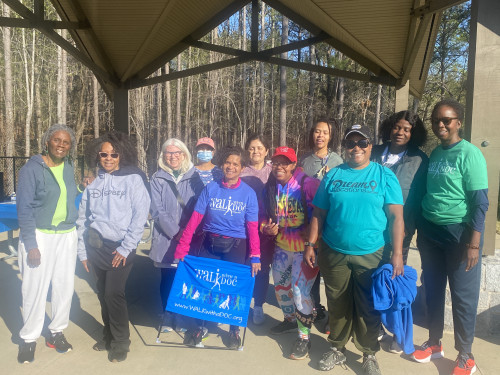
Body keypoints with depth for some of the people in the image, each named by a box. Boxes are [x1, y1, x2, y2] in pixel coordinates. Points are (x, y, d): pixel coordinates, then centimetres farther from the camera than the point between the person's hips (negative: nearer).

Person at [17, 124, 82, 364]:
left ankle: (57, 332, 27)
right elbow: (24, 209, -12)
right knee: (35, 289, 2)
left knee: (65, 286, 10)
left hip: (67, 236, 5)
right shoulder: (32, 169, -9)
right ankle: (29, 339, 21)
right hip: (39, 235, -4)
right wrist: (30, 244, -16)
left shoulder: (69, 168, 6)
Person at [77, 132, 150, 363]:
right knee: (102, 294, 13)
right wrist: (82, 250, 9)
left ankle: (121, 342, 15)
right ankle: (108, 336, 33)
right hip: (95, 246, 5)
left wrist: (125, 248, -13)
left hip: (119, 248, -5)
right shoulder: (94, 183, 8)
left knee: (114, 294, -6)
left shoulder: (133, 179, -7)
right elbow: (83, 218, 11)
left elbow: (140, 216, -11)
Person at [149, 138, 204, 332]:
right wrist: (175, 233, -13)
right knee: (167, 278, 8)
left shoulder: (194, 178, 2)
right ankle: (167, 315, 26)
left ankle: (182, 315, 23)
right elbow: (157, 210, -4)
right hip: (165, 240, 0)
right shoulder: (157, 179, 2)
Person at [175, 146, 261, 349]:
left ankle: (234, 330, 34)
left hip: (235, 246, -1)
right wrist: (181, 249, -10)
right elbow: (194, 219, -7)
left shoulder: (249, 193, -6)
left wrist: (255, 256, -13)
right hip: (210, 243, 1)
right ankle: (200, 327, 32)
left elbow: (253, 227, -8)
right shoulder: (210, 188, -4)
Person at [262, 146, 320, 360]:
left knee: (300, 290, -10)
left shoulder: (307, 184, -17)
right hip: (282, 245, 7)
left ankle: (304, 337, 12)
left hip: (306, 247, -7)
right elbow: (266, 216, 14)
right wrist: (267, 228, -6)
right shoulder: (270, 187, 3)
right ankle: (290, 319, 47)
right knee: (280, 285, 19)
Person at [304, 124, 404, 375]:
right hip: (334, 254, 2)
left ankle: (369, 354, 33)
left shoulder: (385, 176, -1)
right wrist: (310, 245, 0)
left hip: (372, 255, -1)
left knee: (368, 308, 11)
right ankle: (337, 349, 34)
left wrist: (397, 253, -12)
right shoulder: (333, 175, 4)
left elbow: (396, 216, -5)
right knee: (338, 305, 14)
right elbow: (319, 214, 5)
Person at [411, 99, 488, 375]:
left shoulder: (469, 154, -11)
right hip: (430, 232, 6)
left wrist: (474, 243, -17)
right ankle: (434, 343, 32)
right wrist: (421, 229, 12)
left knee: (463, 296, 6)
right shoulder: (434, 154, 8)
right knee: (432, 290, 15)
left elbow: (480, 202, -13)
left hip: (459, 233, -6)